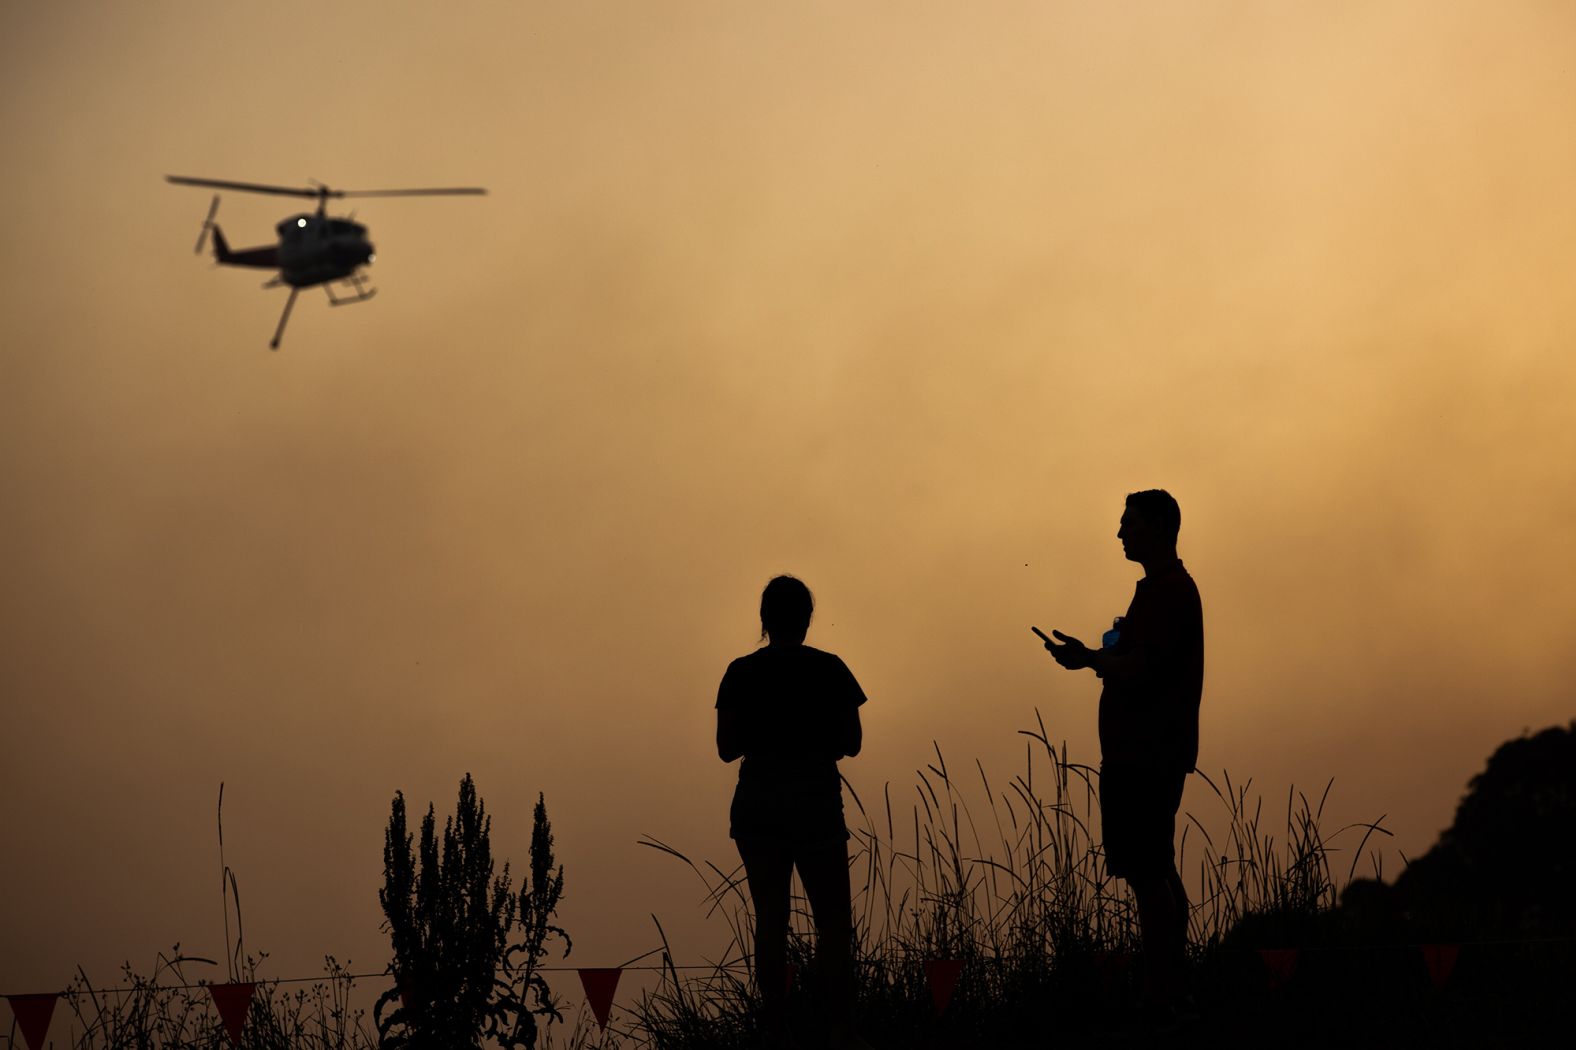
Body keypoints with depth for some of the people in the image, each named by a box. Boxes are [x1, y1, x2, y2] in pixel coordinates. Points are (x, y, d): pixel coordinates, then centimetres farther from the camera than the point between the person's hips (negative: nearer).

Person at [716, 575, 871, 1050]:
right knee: (833, 919, 4)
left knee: (770, 920, 6)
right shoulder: (829, 669, -4)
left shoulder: (741, 673, 0)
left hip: (758, 801, 2)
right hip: (816, 799, -2)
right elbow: (851, 743, -2)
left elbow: (727, 747, 1)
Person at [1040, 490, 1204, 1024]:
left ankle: (1164, 996, -12)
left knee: (1146, 874, -11)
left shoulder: (1164, 591, -14)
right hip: (1155, 751, 11)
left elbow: (1139, 669, -23)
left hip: (1141, 754, -11)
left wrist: (1089, 658, -10)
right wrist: (1096, 657, 11)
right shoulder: (1173, 587, 20)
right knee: (1159, 871, 14)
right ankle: (1174, 991, 18)